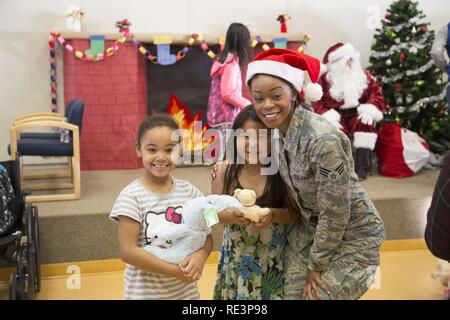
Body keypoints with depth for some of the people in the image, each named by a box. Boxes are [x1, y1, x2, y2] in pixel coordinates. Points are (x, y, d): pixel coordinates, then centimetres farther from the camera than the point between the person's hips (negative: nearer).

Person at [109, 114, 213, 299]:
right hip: (144, 292, -3)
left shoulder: (189, 192, -4)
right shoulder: (131, 196, -15)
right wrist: (175, 271, -21)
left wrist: (200, 256, -19)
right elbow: (127, 251, -18)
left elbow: (206, 237, 2)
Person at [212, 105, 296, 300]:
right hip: (237, 260, 1)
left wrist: (274, 215, -24)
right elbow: (214, 212, 0)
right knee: (238, 294, 13)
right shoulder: (224, 170, -8)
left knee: (272, 295, 9)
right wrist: (232, 216, -20)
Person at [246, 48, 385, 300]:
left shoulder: (323, 139, -32)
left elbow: (336, 214, -25)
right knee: (293, 293, 10)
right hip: (310, 230, 7)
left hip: (351, 236, -7)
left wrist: (316, 264, -14)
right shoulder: (282, 128, -7)